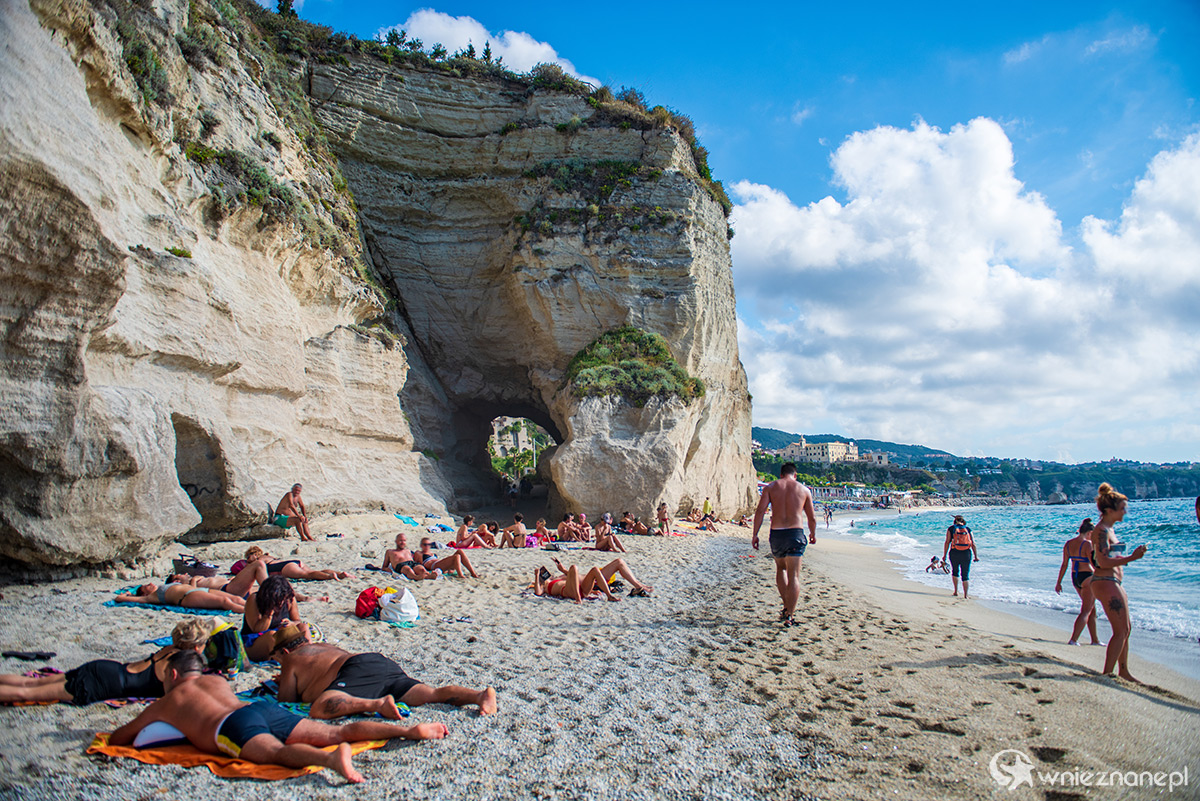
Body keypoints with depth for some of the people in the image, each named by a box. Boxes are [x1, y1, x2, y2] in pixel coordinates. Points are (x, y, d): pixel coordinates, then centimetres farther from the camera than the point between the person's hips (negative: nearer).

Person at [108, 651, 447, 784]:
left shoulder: (165, 703, 27)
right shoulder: (217, 680, 39)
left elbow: (117, 738, 36)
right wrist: (188, 726, 67)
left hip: (234, 727, -5)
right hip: (268, 708, 6)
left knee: (278, 753, -32)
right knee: (337, 732, -6)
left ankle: (332, 758, -64)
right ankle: (410, 729, -22)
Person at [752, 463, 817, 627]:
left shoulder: (770, 487, 7)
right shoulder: (804, 489, 8)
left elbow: (760, 511, -4)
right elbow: (812, 518, 11)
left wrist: (755, 534, -1)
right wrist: (813, 534, 28)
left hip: (776, 534, 1)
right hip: (795, 533, -1)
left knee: (781, 568, 23)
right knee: (793, 576, 1)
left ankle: (786, 607, 20)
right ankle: (789, 615, -3)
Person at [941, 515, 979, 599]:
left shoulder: (951, 529, 2)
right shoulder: (968, 530, 6)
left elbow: (947, 542, -4)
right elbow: (973, 544, 2)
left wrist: (944, 555, 0)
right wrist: (976, 556, 7)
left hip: (954, 553, -1)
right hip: (966, 554, 1)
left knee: (955, 571, 22)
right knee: (965, 575, 7)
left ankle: (956, 591, 18)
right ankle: (965, 596, 4)